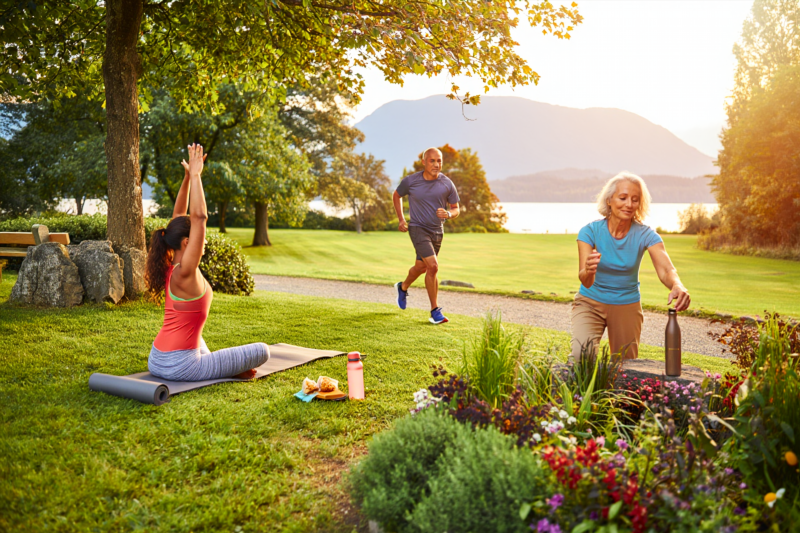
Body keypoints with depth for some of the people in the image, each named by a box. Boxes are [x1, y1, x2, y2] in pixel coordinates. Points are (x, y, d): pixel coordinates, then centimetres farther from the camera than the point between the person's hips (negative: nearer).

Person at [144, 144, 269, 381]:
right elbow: (199, 217, -26)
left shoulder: (169, 268, 3)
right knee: (262, 350, -1)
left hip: (156, 361, 9)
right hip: (179, 367, -9)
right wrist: (194, 176, -21)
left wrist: (188, 177, 6)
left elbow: (178, 217, 10)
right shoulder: (185, 272, -20)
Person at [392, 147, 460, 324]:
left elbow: (456, 209, 2)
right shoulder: (410, 181, -11)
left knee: (421, 267, 20)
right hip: (418, 229, -4)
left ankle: (403, 287, 52)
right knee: (433, 266, -19)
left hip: (437, 231, 4)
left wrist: (448, 214, -21)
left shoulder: (447, 184, -7)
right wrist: (401, 219, 1)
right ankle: (435, 310, -7)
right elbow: (396, 196, 9)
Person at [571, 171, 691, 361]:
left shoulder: (646, 235, -15)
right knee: (582, 354, -24)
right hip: (590, 303, -2)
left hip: (627, 306, 2)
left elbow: (666, 270, -29)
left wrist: (677, 286, -52)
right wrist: (588, 271, -52)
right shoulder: (590, 231, -19)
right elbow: (585, 280, -28)